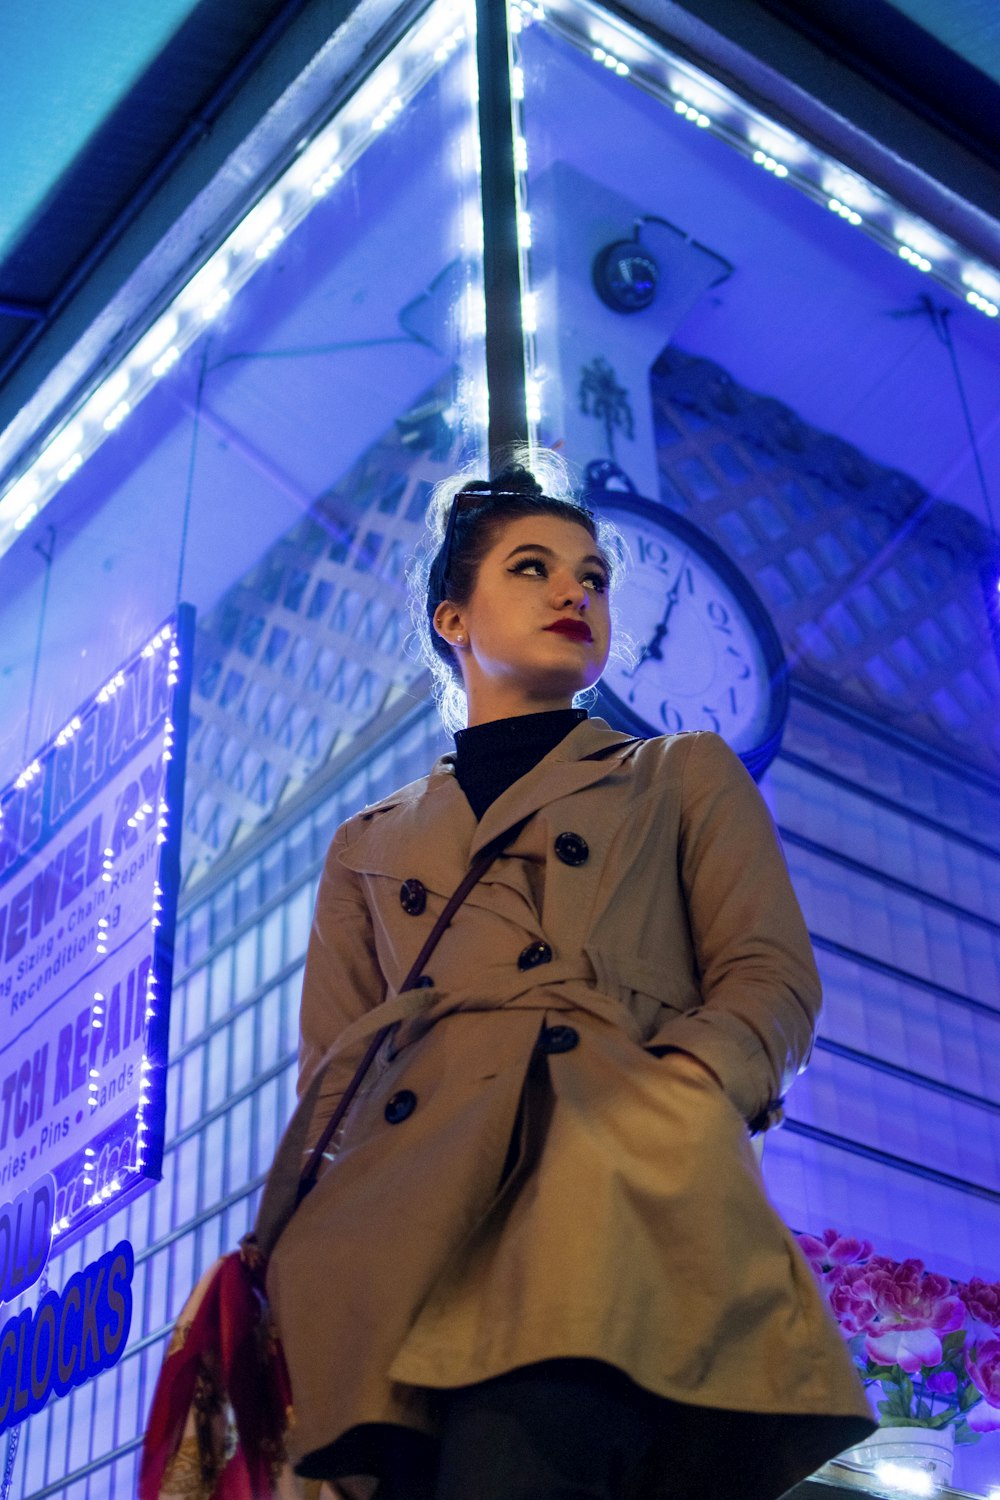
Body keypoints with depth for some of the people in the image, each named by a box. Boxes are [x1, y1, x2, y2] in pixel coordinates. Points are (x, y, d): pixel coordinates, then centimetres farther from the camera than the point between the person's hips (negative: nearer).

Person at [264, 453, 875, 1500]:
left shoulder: (684, 779, 26)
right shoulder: (370, 847, 31)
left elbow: (770, 981, 13)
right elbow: (331, 1070, 22)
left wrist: (669, 1097, -10)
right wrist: (288, 1242, 0)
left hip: (618, 1184, -3)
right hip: (411, 1229, 3)